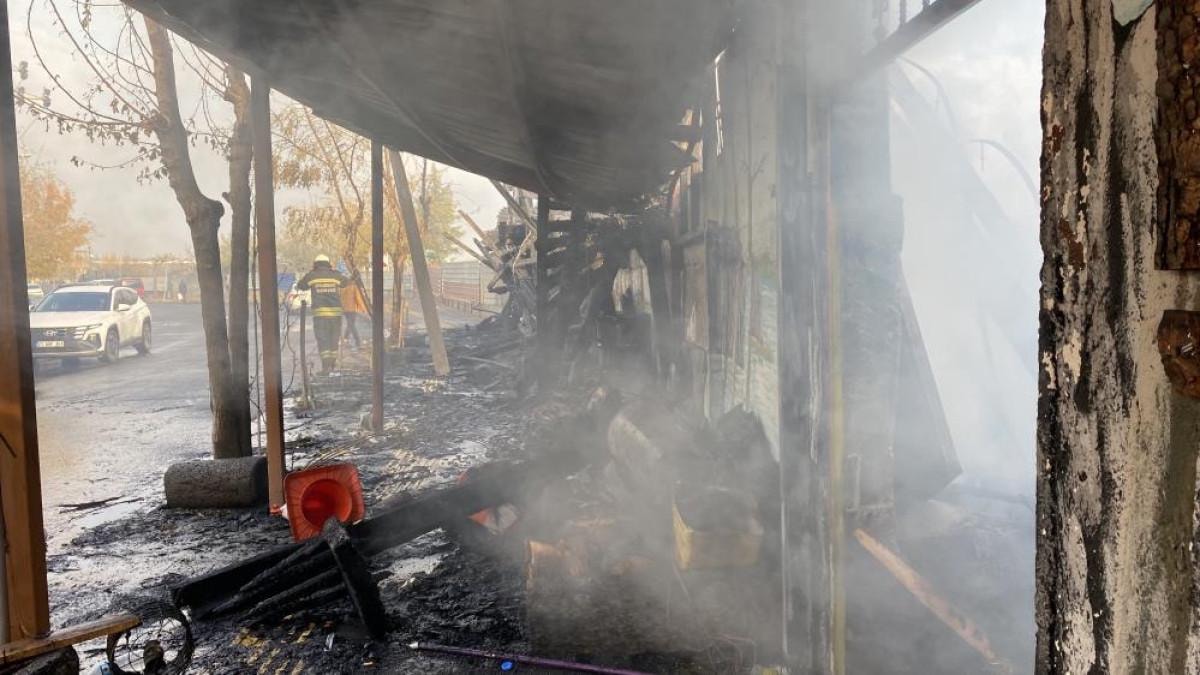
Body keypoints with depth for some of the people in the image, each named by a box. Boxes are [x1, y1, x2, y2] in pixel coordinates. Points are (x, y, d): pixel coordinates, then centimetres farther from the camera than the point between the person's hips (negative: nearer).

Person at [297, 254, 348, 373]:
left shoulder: (312, 276, 1)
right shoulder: (336, 275, 5)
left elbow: (300, 285, 18)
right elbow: (345, 282, 26)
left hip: (320, 312, -2)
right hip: (336, 311, 2)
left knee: (322, 339, 0)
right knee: (334, 338, 16)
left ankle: (326, 365, -10)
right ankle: (333, 362, 27)